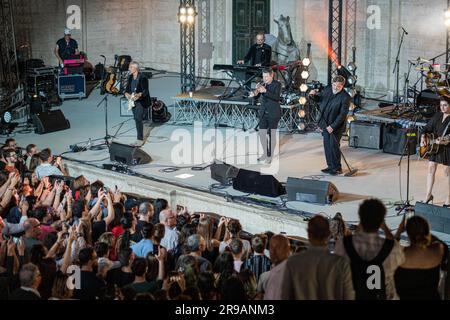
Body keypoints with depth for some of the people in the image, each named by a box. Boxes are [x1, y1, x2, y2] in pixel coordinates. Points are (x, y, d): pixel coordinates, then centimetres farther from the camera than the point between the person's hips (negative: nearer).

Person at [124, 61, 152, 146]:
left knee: (138, 119, -15)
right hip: (133, 102, 8)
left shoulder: (142, 78, -14)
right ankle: (141, 137, 20)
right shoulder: (130, 77, 8)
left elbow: (145, 91, -17)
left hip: (141, 102, -8)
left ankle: (140, 139, -12)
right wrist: (126, 94, -11)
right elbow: (127, 88, 11)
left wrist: (139, 95, -36)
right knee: (137, 119, 11)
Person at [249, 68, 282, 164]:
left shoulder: (277, 84, -10)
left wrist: (265, 91, -35)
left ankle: (270, 156, 9)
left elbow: (277, 97, -24)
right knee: (261, 133, 6)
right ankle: (265, 153, 23)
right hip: (263, 112, 5)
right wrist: (255, 92, -28)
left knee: (272, 134, 0)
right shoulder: (262, 84, 3)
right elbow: (257, 96, -5)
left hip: (273, 113, -5)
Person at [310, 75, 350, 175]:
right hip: (325, 124, 7)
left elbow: (343, 114, -19)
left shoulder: (345, 97, -17)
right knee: (327, 145, 11)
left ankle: (337, 168, 6)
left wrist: (333, 126, -23)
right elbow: (320, 98, 23)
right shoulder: (327, 89, 3)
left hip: (336, 126, -7)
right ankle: (330, 166, 21)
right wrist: (314, 94, 0)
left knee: (334, 146, -5)